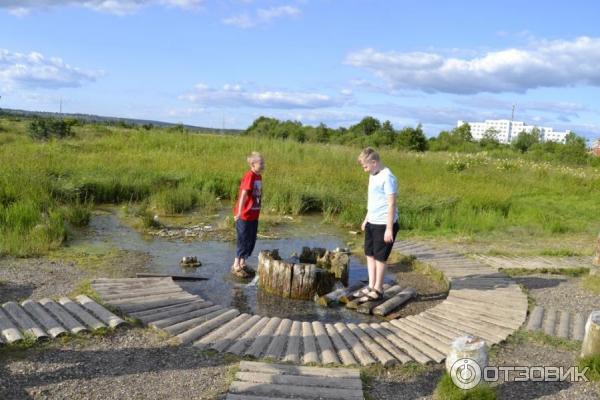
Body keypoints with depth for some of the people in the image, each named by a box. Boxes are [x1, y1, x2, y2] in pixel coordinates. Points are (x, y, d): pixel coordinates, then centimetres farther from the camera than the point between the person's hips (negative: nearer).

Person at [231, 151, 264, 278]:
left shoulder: (258, 176, 7)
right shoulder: (249, 176, -18)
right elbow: (243, 194, -23)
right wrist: (239, 212, -27)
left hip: (254, 215, 8)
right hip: (245, 215, -8)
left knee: (251, 241, 15)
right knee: (244, 241, 0)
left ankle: (242, 263, 29)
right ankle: (236, 266, 13)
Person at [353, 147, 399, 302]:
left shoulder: (387, 177, -18)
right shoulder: (373, 176, 10)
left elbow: (391, 204, -20)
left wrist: (389, 229, -20)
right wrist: (366, 219, 22)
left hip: (383, 224, -9)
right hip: (372, 223, 9)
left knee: (380, 257, 2)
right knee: (370, 254, 13)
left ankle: (378, 290, 13)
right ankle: (371, 286, 24)